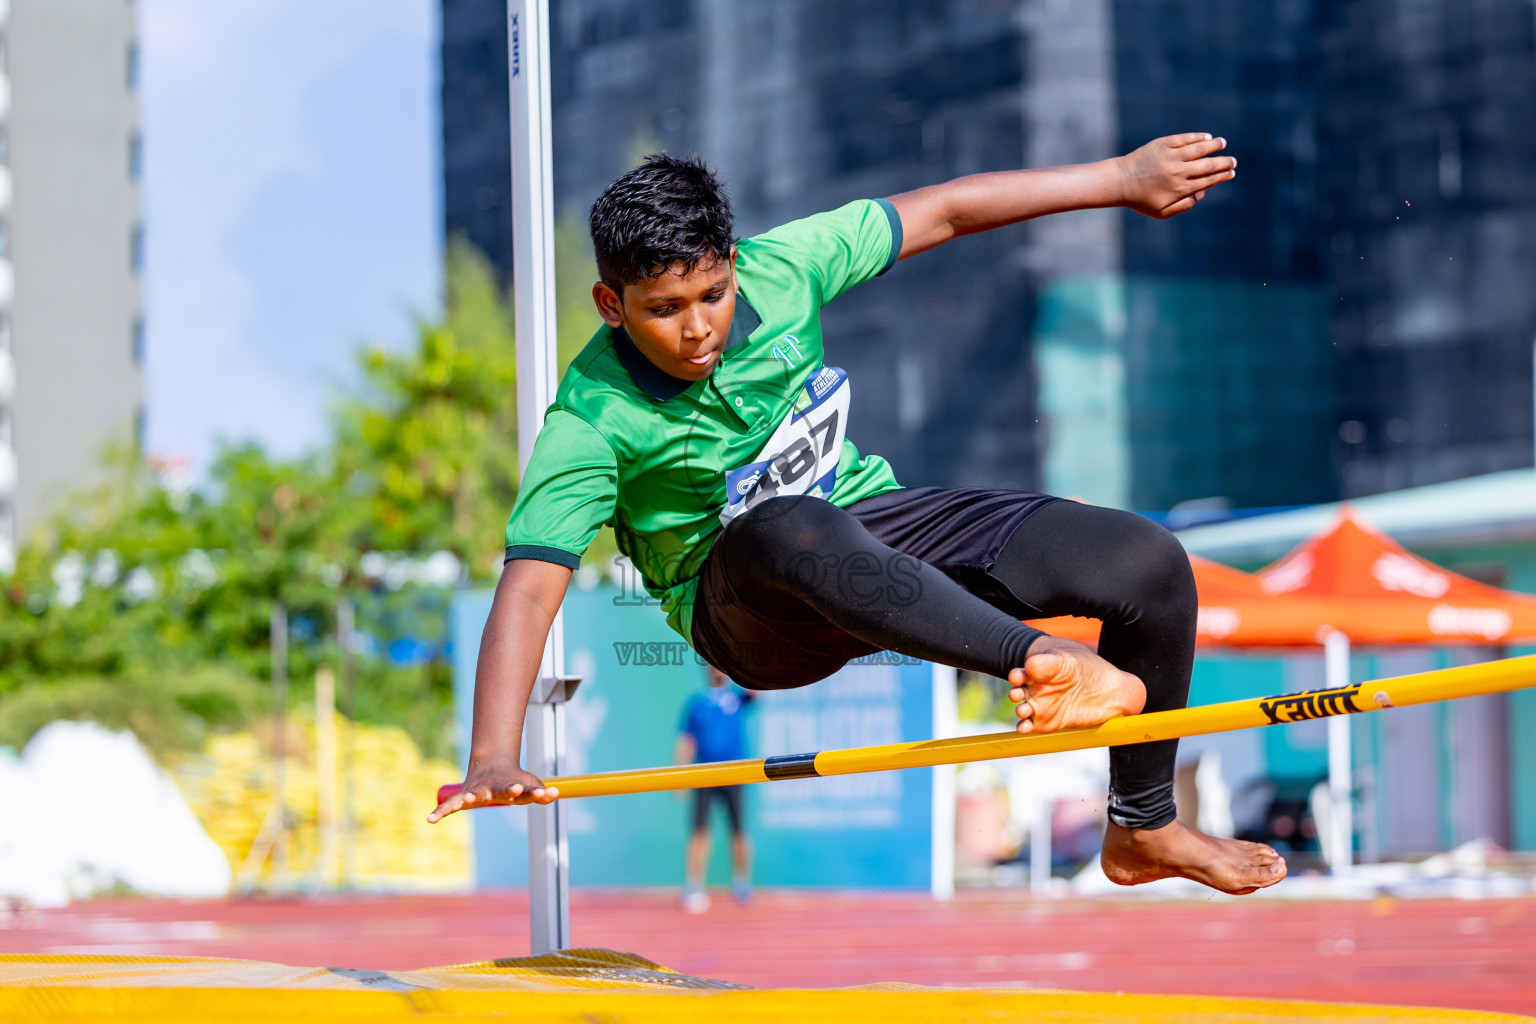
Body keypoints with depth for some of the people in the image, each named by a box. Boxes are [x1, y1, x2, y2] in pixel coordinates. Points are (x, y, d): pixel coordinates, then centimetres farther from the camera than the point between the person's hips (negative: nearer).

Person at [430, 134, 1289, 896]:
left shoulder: (778, 269, -12)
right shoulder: (594, 423, -21)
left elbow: (945, 211, -2)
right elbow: (527, 590, -28)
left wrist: (1122, 177, 3)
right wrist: (493, 760, -41)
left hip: (873, 523, 5)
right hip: (750, 616, -5)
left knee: (1150, 564, -9)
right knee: (795, 529, -43)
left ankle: (1144, 830, 10)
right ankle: (1045, 661, -48)